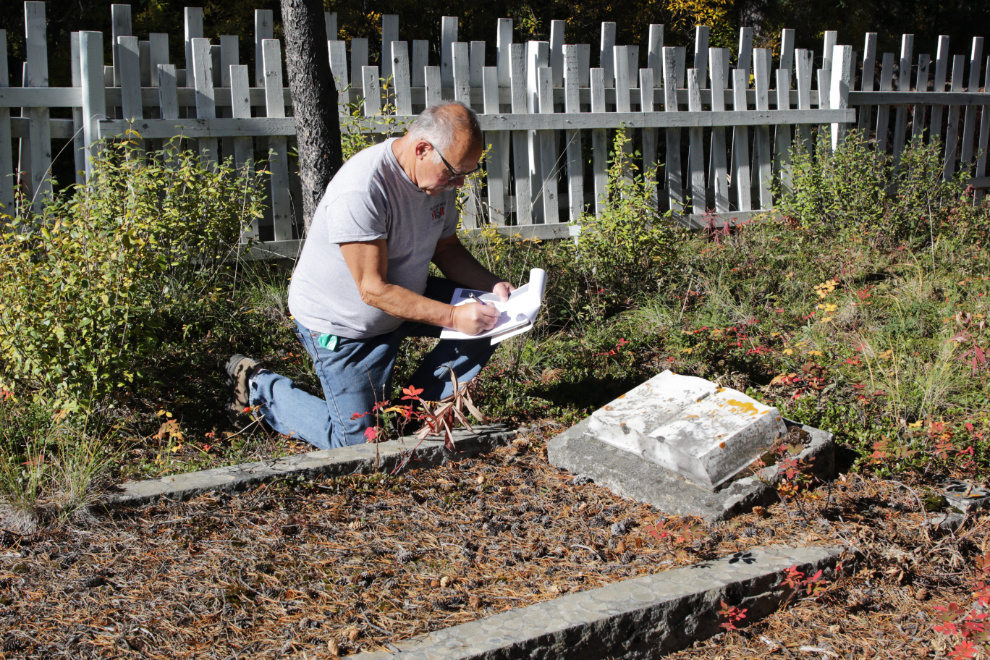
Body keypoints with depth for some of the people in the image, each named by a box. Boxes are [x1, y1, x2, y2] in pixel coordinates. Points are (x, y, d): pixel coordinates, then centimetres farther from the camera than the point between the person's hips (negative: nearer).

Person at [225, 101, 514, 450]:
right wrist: (453, 317, -37)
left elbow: (447, 249, 4)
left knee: (487, 318, -7)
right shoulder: (361, 190, -35)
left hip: (404, 298, 8)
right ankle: (259, 386, 19)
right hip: (338, 322, -8)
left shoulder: (441, 175, -9)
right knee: (355, 440, -1)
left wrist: (493, 286, -13)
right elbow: (374, 290, -33)